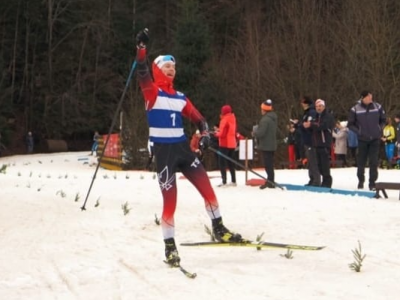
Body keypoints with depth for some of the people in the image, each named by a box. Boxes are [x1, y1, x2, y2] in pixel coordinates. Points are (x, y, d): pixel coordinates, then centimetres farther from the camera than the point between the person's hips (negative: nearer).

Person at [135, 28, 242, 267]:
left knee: (207, 188, 2)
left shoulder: (180, 97, 14)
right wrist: (142, 48, -32)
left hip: (183, 148, 5)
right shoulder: (152, 92, -1)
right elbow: (143, 73, -19)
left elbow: (198, 119, 14)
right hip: (163, 151, -5)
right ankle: (170, 246, 6)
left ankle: (219, 229, 19)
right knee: (170, 200, -6)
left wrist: (205, 134, -6)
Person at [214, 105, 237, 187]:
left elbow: (222, 134, -17)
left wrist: (216, 133, 2)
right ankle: (233, 181, 16)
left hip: (224, 144, -8)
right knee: (230, 163, 15)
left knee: (222, 163, -4)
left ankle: (224, 182, -10)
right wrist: (219, 130, 11)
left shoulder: (224, 120, -15)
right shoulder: (233, 119, 11)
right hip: (232, 144, 8)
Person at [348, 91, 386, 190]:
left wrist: (379, 129, 1)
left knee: (374, 161, -4)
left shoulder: (377, 107, -2)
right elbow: (350, 124, 1)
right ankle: (361, 181, 24)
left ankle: (372, 183, 2)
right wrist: (358, 131, -10)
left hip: (375, 139, 1)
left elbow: (383, 119, 12)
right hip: (362, 139, -1)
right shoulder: (355, 109, -8)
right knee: (361, 161, 7)